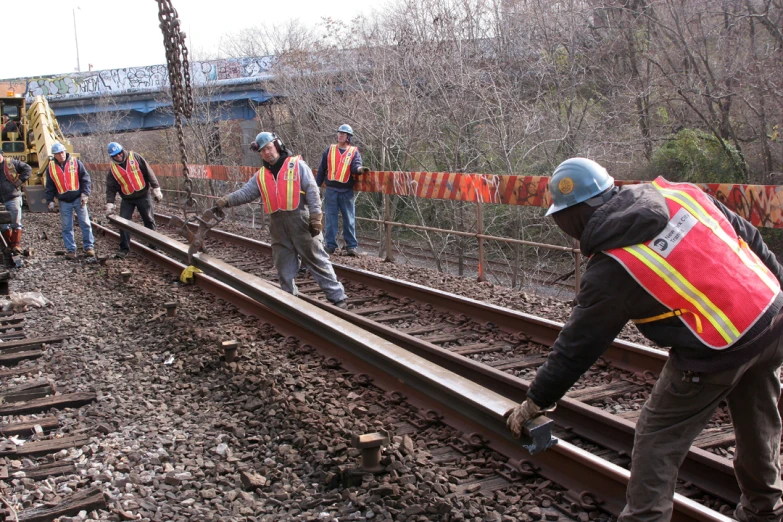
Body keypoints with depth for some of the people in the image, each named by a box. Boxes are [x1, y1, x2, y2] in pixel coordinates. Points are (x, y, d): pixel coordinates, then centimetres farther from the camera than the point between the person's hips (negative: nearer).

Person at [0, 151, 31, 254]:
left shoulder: (11, 163, 1)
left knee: (16, 222, -5)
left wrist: (19, 181, -4)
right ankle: (9, 245, 14)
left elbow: (28, 169, 3)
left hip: (13, 197, -3)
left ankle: (16, 244, -4)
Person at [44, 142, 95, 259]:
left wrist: (85, 194, -9)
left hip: (78, 199, -2)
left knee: (85, 223, 1)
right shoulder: (51, 167, 3)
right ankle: (71, 250, 10)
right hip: (64, 201, 2)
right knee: (66, 227, 3)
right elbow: (50, 186, 9)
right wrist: (50, 201, 3)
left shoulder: (75, 162, -2)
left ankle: (89, 246, 11)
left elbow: (86, 178, -1)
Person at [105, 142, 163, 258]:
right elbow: (110, 188, 0)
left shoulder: (134, 157, -6)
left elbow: (148, 172, -7)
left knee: (149, 220, 5)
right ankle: (124, 248, 5)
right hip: (127, 199, 2)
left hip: (143, 195, -1)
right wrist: (109, 204, -11)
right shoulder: (113, 169, -1)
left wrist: (156, 189, -11)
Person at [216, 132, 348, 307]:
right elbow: (245, 193, 10)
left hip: (299, 221, -5)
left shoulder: (297, 165, 0)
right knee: (284, 266, 11)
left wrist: (315, 217, -11)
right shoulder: (261, 176, 14)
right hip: (277, 225, 5)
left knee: (316, 260, -3)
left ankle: (337, 297, 2)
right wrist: (227, 201, -8)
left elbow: (312, 192, -5)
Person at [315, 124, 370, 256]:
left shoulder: (354, 152, 5)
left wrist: (360, 169, -37)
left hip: (347, 191, -1)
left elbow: (355, 166, -13)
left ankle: (351, 246, 4)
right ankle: (330, 245, 9)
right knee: (331, 218, 4)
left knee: (349, 219, 1)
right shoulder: (330, 150, 9)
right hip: (331, 190, 1)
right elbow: (321, 169, 11)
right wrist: (316, 185, 8)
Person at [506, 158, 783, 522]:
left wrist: (536, 401, 5)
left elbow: (577, 345, -6)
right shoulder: (679, 193, 3)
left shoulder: (611, 268, -13)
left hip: (718, 349, -8)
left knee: (659, 435, 8)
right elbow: (747, 236, 10)